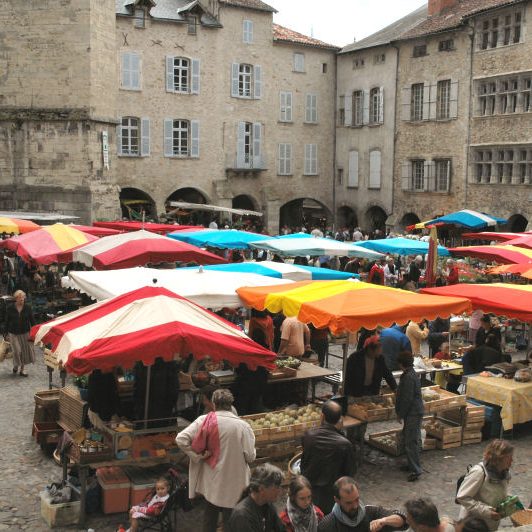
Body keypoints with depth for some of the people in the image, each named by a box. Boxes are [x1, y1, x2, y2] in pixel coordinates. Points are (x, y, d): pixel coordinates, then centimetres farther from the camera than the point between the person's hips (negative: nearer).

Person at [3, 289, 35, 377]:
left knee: (25, 351, 4)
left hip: (25, 333, 2)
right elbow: (6, 322, 3)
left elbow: (32, 321, 3)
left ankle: (22, 369, 20)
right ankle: (15, 366, 16)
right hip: (14, 334, -2)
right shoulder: (10, 309, -3)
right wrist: (5, 334, 2)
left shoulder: (28, 308, -2)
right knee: (17, 351, -10)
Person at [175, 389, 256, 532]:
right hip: (232, 484, -2)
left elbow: (180, 439, -17)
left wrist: (198, 456, -7)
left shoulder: (204, 421, -11)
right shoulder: (243, 426, -15)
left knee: (210, 515, 24)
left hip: (210, 481, 3)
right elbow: (250, 457, -12)